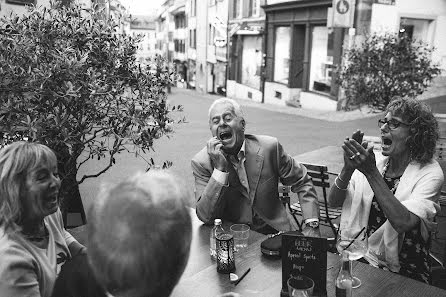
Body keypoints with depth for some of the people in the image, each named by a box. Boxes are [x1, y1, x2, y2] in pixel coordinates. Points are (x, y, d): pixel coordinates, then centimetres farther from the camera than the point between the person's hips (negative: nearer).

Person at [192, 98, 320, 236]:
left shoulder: (269, 147, -8)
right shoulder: (201, 162, -11)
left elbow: (302, 183, 3)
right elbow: (206, 217, -18)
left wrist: (311, 225, -9)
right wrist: (220, 168, -26)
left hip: (273, 232, 1)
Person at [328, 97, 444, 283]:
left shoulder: (429, 173, -9)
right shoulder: (374, 161, 2)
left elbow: (404, 223, -26)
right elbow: (333, 202, -3)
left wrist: (371, 172, -28)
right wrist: (348, 169, -21)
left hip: (402, 272, -4)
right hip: (356, 258, 4)